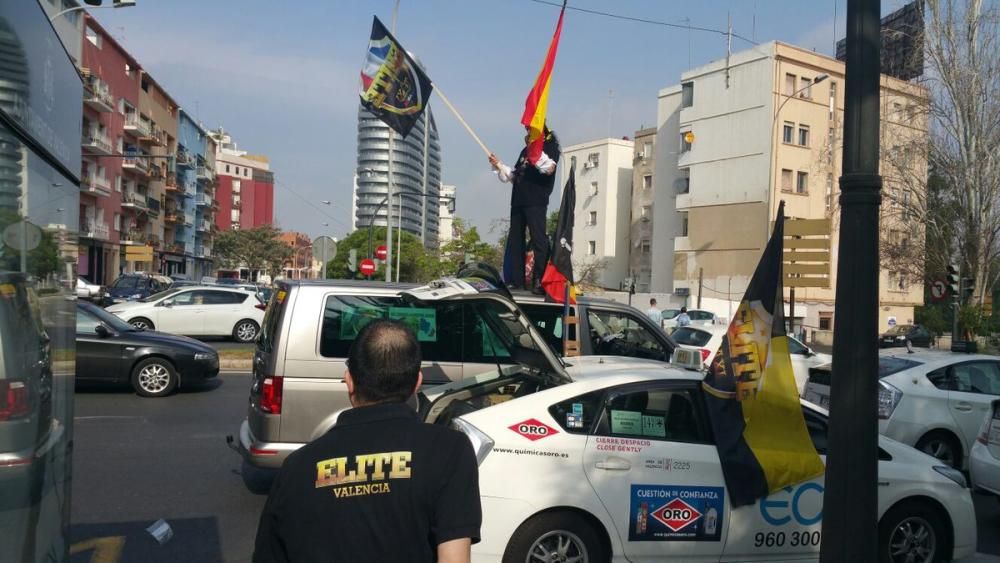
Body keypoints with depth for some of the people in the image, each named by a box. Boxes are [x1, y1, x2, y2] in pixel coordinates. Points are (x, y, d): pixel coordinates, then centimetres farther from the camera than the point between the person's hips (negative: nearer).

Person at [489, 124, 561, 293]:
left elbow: (549, 168, -15)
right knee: (515, 240, 4)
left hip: (536, 202, -8)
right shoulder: (526, 150, 26)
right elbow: (514, 175, 28)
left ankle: (540, 281, -16)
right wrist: (498, 166, 16)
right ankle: (516, 280, 7)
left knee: (538, 240, -13)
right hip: (518, 201, 8)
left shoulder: (550, 146, 5)